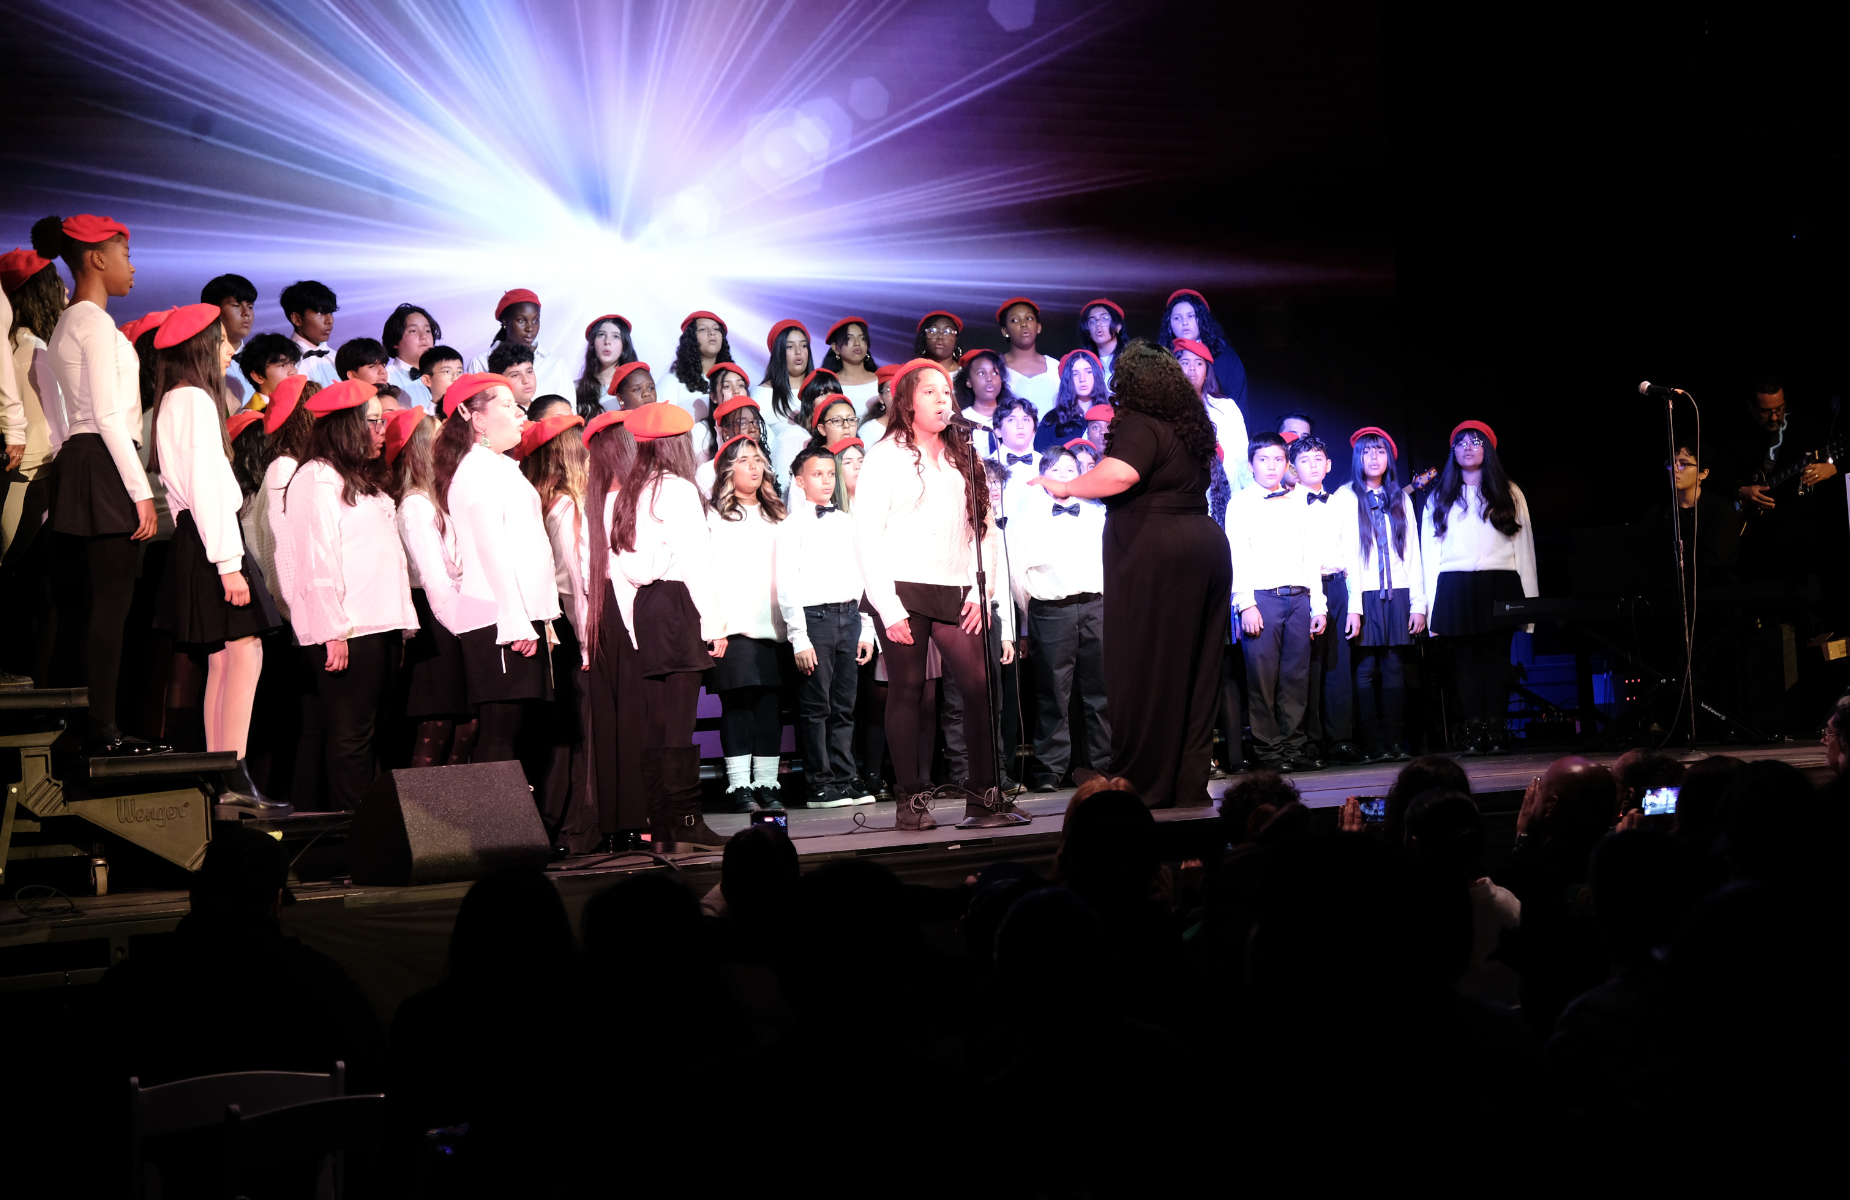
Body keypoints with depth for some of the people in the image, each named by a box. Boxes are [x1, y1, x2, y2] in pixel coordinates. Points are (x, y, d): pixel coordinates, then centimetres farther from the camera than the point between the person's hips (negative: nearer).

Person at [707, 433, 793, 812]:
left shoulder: (778, 517, 21)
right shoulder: (714, 517, 6)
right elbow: (705, 571, -2)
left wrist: (792, 620, 6)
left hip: (773, 625, 4)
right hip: (733, 625, -4)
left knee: (770, 703, 0)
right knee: (738, 702, -7)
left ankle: (766, 783, 3)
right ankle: (739, 785, -5)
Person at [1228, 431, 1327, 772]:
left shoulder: (1298, 505, 18)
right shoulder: (1241, 504, 5)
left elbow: (1310, 557, 18)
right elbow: (1237, 556, -3)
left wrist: (1318, 606, 11)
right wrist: (1245, 604, -12)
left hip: (1298, 598, 4)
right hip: (1261, 597, -4)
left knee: (1297, 676, 2)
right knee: (1262, 677, -6)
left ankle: (1294, 746, 9)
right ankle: (1269, 751, -1)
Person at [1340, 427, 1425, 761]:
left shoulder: (1401, 498, 15)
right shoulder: (1345, 497, 4)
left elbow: (1412, 552, 12)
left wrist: (1418, 603, 3)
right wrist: (1353, 606, -11)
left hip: (1397, 595, 3)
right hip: (1364, 595, -3)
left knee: (1394, 670, 0)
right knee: (1365, 671, -6)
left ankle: (1396, 744, 1)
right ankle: (1373, 746, -4)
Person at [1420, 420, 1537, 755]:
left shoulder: (1509, 494, 14)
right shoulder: (1440, 498, 16)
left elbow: (1523, 545, 9)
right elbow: (1429, 551, 11)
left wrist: (1528, 598, -1)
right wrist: (1432, 602, 1)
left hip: (1499, 585, -1)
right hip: (1456, 587, 1)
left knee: (1496, 658, -5)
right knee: (1466, 661, -3)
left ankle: (1497, 733, -4)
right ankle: (1473, 732, -3)